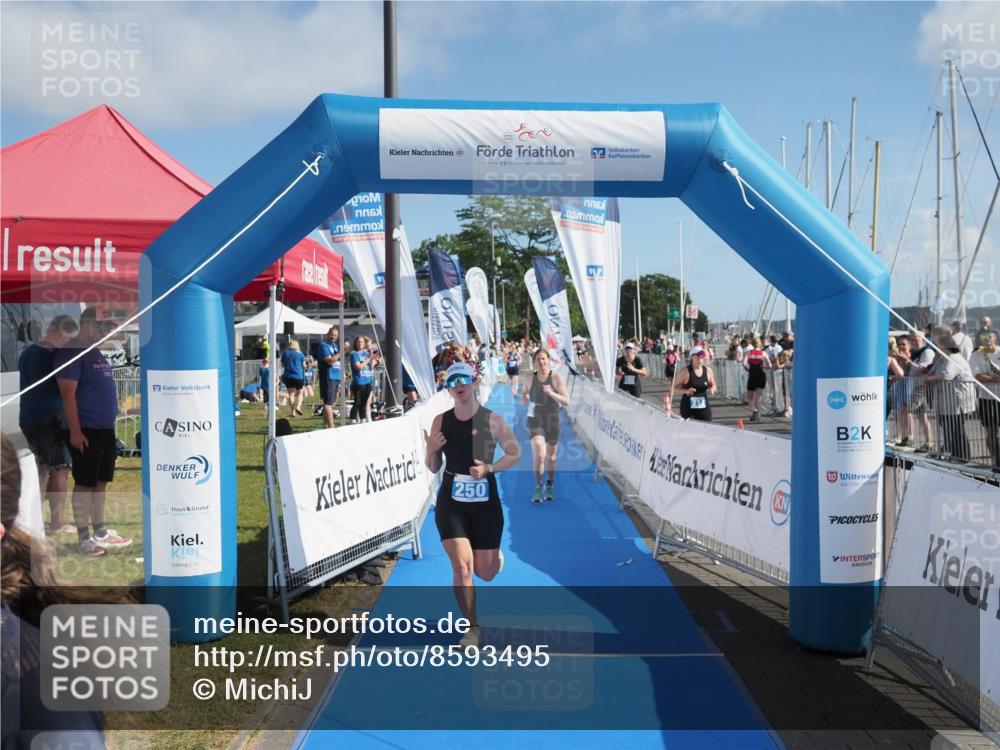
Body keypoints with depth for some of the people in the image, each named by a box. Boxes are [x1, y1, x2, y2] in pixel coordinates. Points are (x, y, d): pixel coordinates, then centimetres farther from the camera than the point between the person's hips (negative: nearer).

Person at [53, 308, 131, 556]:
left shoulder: (97, 353, 16)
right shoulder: (71, 351, -11)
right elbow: (68, 393, -16)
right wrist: (75, 431, -20)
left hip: (105, 428, 8)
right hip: (85, 430, -8)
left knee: (101, 481, 13)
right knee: (84, 483, -2)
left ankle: (101, 532, 22)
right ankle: (84, 538, 5)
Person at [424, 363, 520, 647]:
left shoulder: (492, 420, -8)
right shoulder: (440, 421, -2)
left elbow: (514, 453, 2)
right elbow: (433, 468, 6)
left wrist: (489, 468, -14)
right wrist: (431, 450, -15)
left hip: (486, 502, -1)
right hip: (451, 503, 1)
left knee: (486, 573, 7)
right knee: (461, 566, -10)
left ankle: (493, 556, 46)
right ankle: (472, 628, 11)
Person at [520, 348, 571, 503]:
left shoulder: (556, 377, -9)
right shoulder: (531, 378, -2)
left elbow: (566, 401, -13)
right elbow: (523, 401, 14)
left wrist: (552, 393, -27)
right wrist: (524, 398, -9)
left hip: (552, 420, 0)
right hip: (535, 420, 0)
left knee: (551, 457, 12)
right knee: (539, 454, -15)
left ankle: (549, 486, 34)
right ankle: (538, 487, 2)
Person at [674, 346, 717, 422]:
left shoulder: (708, 370, 6)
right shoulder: (685, 372, -6)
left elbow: (713, 386, 18)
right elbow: (675, 387, -3)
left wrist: (712, 390, -5)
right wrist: (686, 391, -20)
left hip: (704, 408, 4)